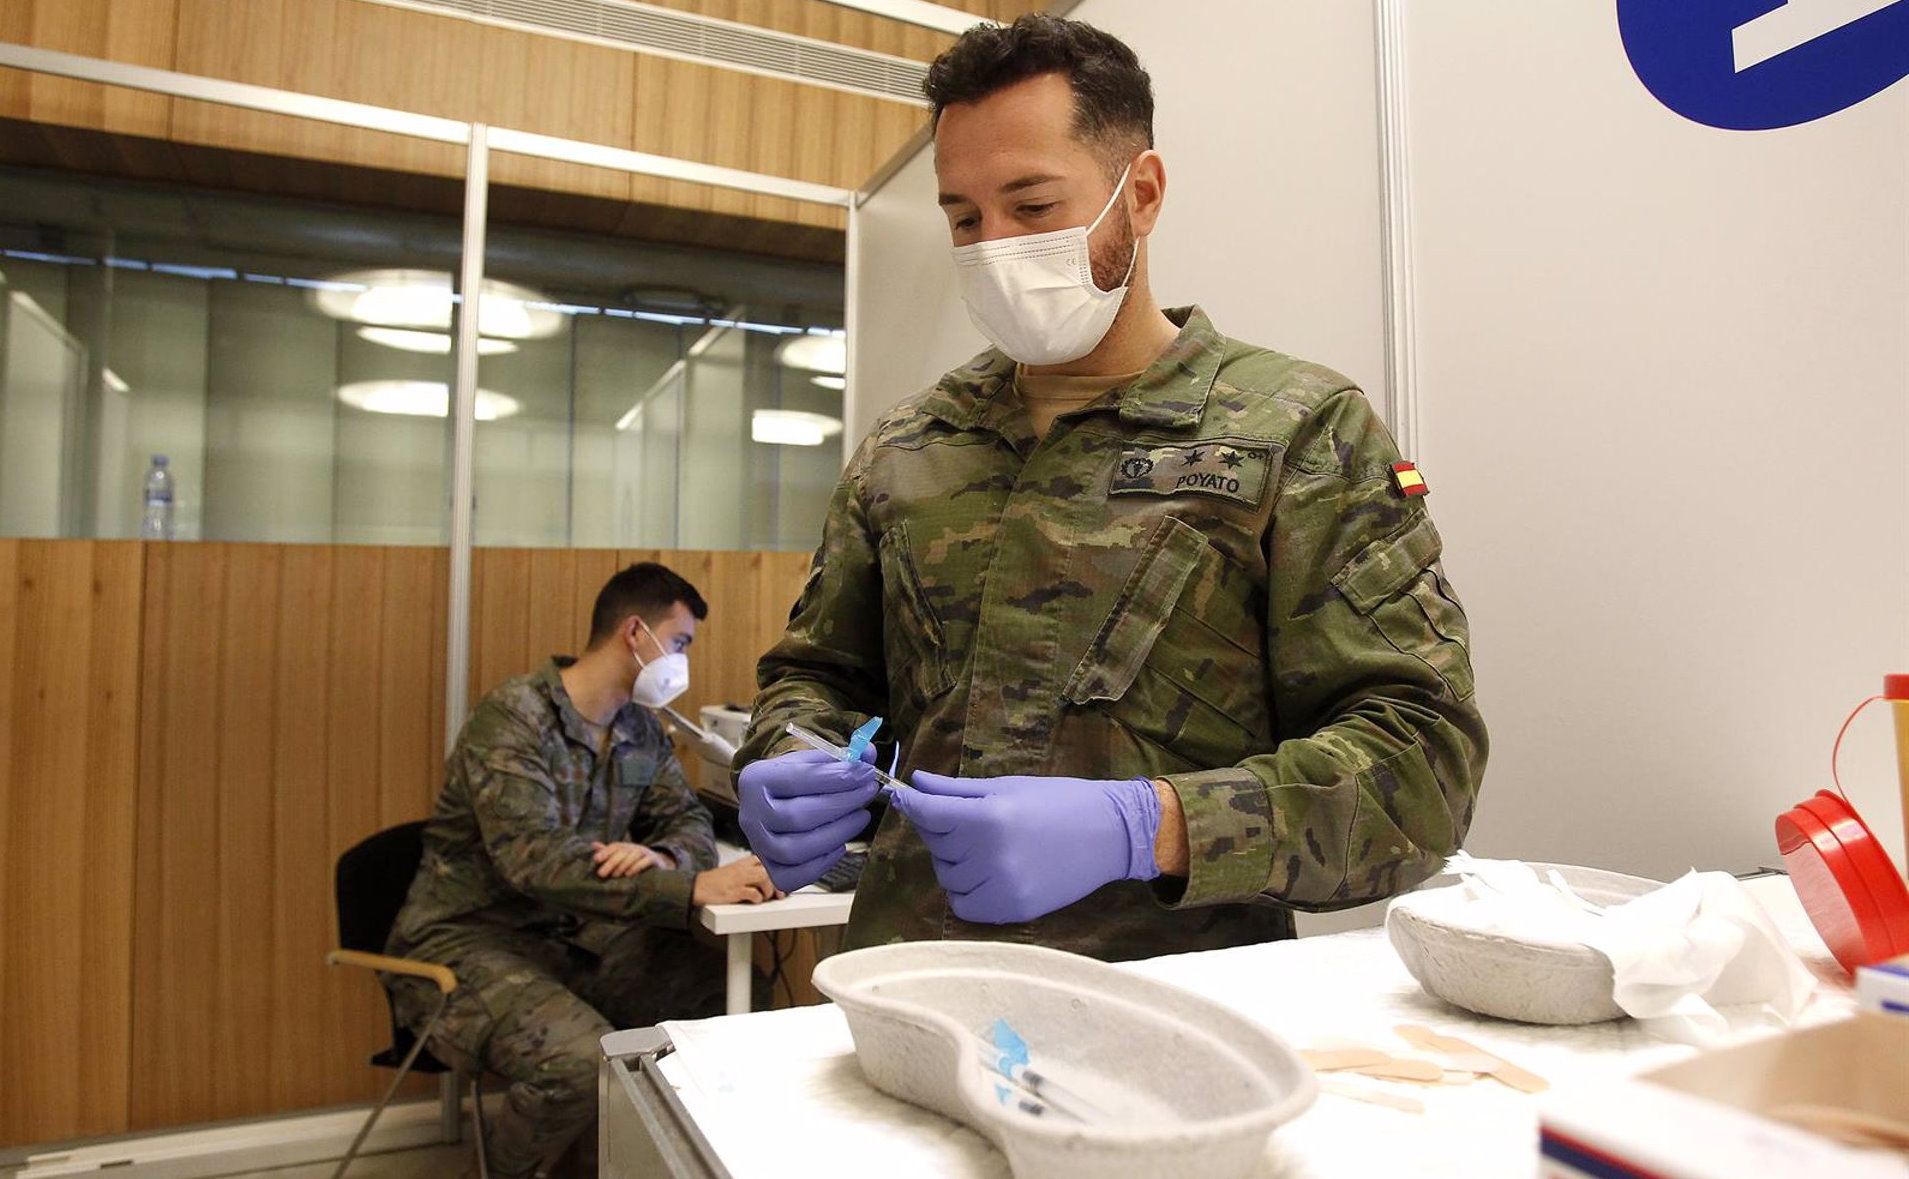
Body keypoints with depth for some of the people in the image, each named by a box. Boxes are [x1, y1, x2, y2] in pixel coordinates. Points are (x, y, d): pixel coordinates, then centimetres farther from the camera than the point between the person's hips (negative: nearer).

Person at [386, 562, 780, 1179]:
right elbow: (533, 858, -31)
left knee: (732, 989, -9)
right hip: (469, 943, -7)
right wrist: (692, 889, -39)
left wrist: (662, 857, -23)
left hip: (570, 935, 7)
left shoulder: (640, 729, 5)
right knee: (582, 1060, -32)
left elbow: (688, 820, 3)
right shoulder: (512, 716, -20)